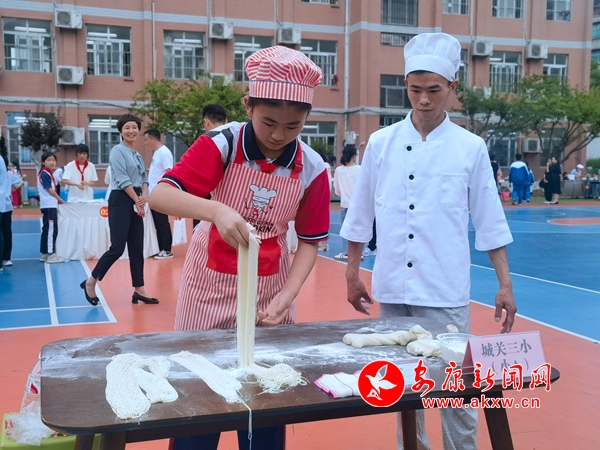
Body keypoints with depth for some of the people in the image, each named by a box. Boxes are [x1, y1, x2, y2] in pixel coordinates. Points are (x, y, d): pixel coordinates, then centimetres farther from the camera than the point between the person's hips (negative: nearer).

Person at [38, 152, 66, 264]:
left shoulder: (49, 174, 17)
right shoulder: (45, 174, -12)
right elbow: (50, 190, -15)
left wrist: (58, 200, 9)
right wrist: (60, 200, -6)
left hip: (50, 205, 10)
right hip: (49, 206, -10)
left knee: (47, 230, 13)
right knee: (51, 230, -8)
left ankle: (45, 254, 19)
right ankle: (51, 254, -6)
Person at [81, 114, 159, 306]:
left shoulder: (138, 155, 17)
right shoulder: (118, 151, -6)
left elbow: (144, 178, 14)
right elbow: (122, 179, -13)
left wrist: (144, 196, -6)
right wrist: (137, 201, -11)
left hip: (136, 202, 8)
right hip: (121, 201, -8)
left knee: (137, 248, 7)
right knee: (118, 247, -9)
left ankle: (139, 290, 12)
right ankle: (90, 282, 7)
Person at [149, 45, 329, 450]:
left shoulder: (312, 169, -9)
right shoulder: (222, 144, -16)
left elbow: (310, 242, -2)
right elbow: (160, 196, -25)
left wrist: (285, 298, -16)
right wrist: (215, 210, -43)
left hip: (269, 289, 2)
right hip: (210, 285, -2)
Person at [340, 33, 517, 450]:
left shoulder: (471, 147, -2)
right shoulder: (381, 143, 1)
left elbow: (490, 222, 1)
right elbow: (361, 215, 7)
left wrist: (505, 285, 0)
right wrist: (352, 273, 9)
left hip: (446, 290, -2)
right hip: (393, 287, 2)